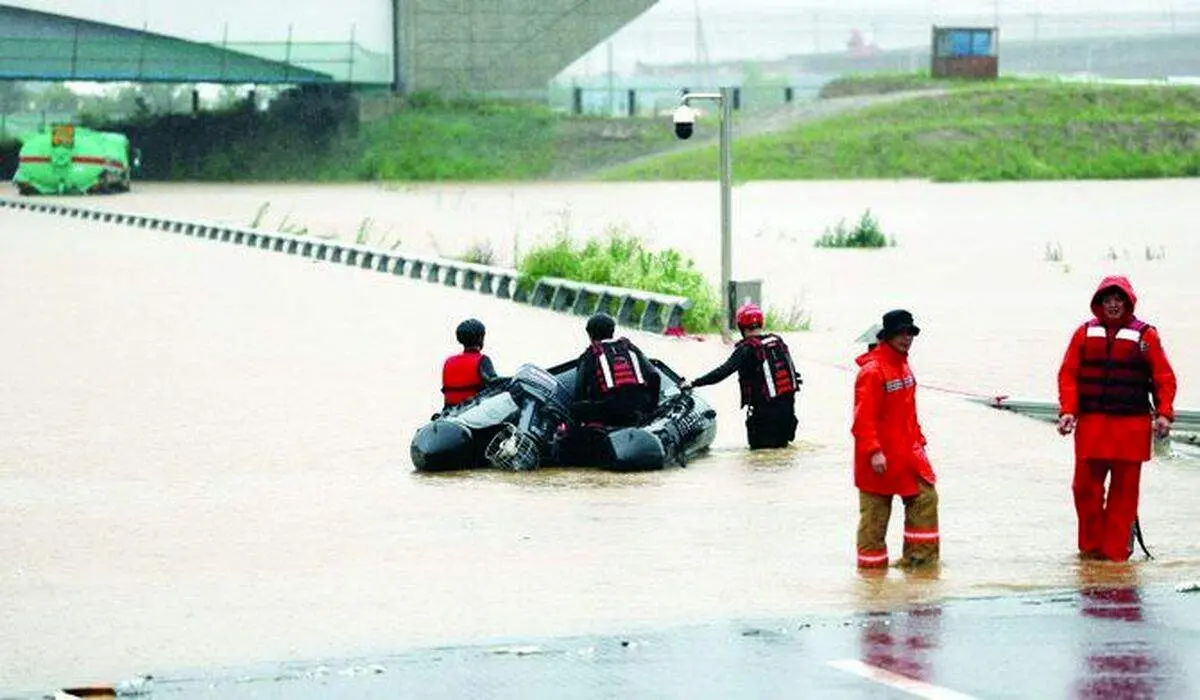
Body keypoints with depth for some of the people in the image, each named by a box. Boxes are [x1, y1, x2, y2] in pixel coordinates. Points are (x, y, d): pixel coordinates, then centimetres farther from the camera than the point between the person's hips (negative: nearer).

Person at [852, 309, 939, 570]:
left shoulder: (903, 366, 12)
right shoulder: (872, 370, -17)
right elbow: (864, 416, -21)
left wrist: (918, 439, 19)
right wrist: (874, 451, -26)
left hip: (907, 450, 8)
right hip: (880, 456, -8)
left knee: (925, 497, 2)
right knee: (875, 510, 1)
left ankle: (920, 554, 9)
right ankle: (871, 561, 12)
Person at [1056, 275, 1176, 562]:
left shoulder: (1146, 336, 3)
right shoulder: (1085, 334, 8)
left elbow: (1163, 377, 3)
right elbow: (1068, 374, 7)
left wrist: (1163, 413, -7)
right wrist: (1067, 410, -4)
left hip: (1131, 425, -2)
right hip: (1091, 425, 2)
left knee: (1124, 489, 0)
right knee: (1086, 487, 1)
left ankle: (1116, 548, 7)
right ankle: (1091, 545, 15)